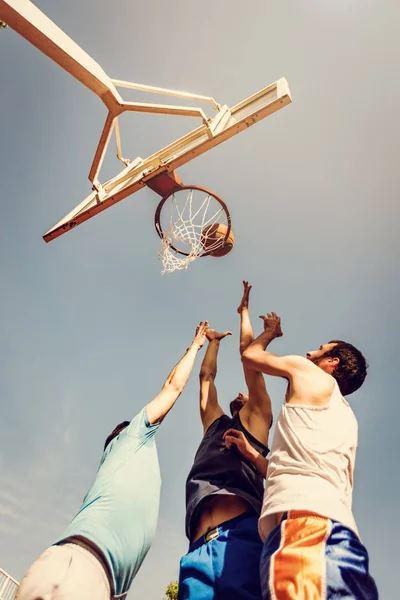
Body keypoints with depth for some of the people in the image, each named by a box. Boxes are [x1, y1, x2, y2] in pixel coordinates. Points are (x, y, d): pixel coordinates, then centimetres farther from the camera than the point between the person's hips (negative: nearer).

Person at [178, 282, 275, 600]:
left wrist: (244, 310, 35)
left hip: (242, 537, -4)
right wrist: (213, 340, 57)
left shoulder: (257, 418, 22)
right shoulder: (214, 423, 33)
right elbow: (207, 376, 41)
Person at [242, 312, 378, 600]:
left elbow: (250, 355, 28)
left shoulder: (308, 372, 15)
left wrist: (271, 330, 49)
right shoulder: (346, 418, 36)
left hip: (302, 516, -9)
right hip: (337, 524, 9)